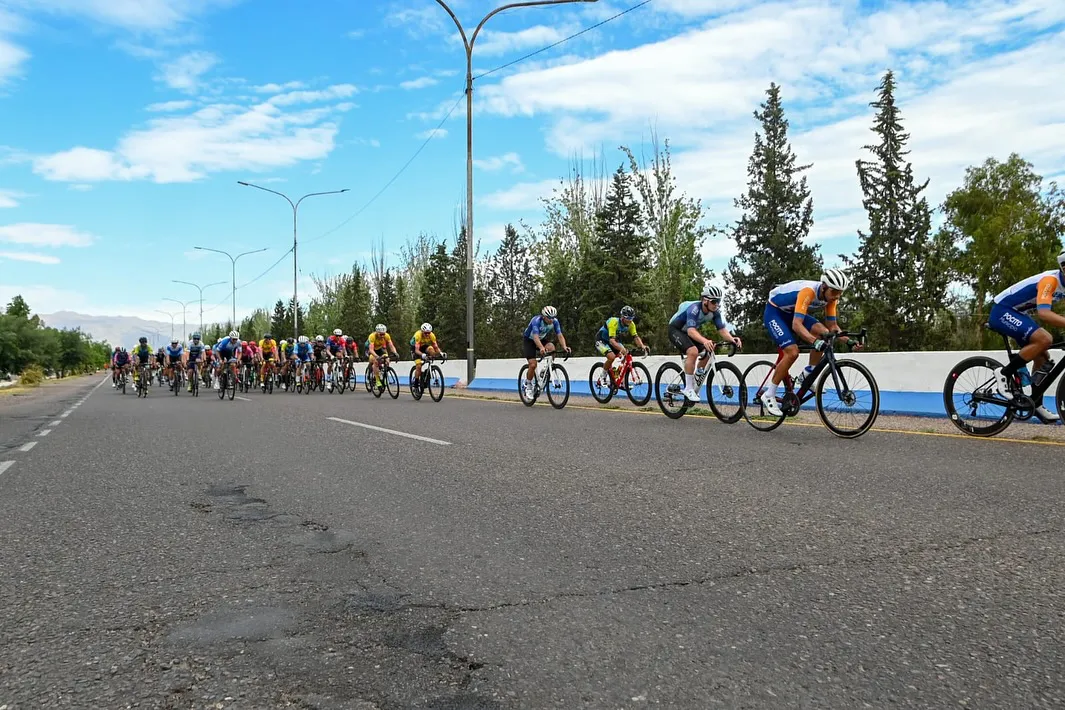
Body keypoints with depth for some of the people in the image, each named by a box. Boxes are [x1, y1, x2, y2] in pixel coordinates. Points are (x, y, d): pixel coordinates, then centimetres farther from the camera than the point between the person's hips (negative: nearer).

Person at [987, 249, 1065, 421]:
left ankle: (1037, 405, 16)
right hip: (1002, 311, -10)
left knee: (1042, 358, 7)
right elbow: (1043, 314, -39)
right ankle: (1004, 373, -15)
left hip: (1018, 313, 10)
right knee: (1044, 339, -28)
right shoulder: (1050, 280, -26)